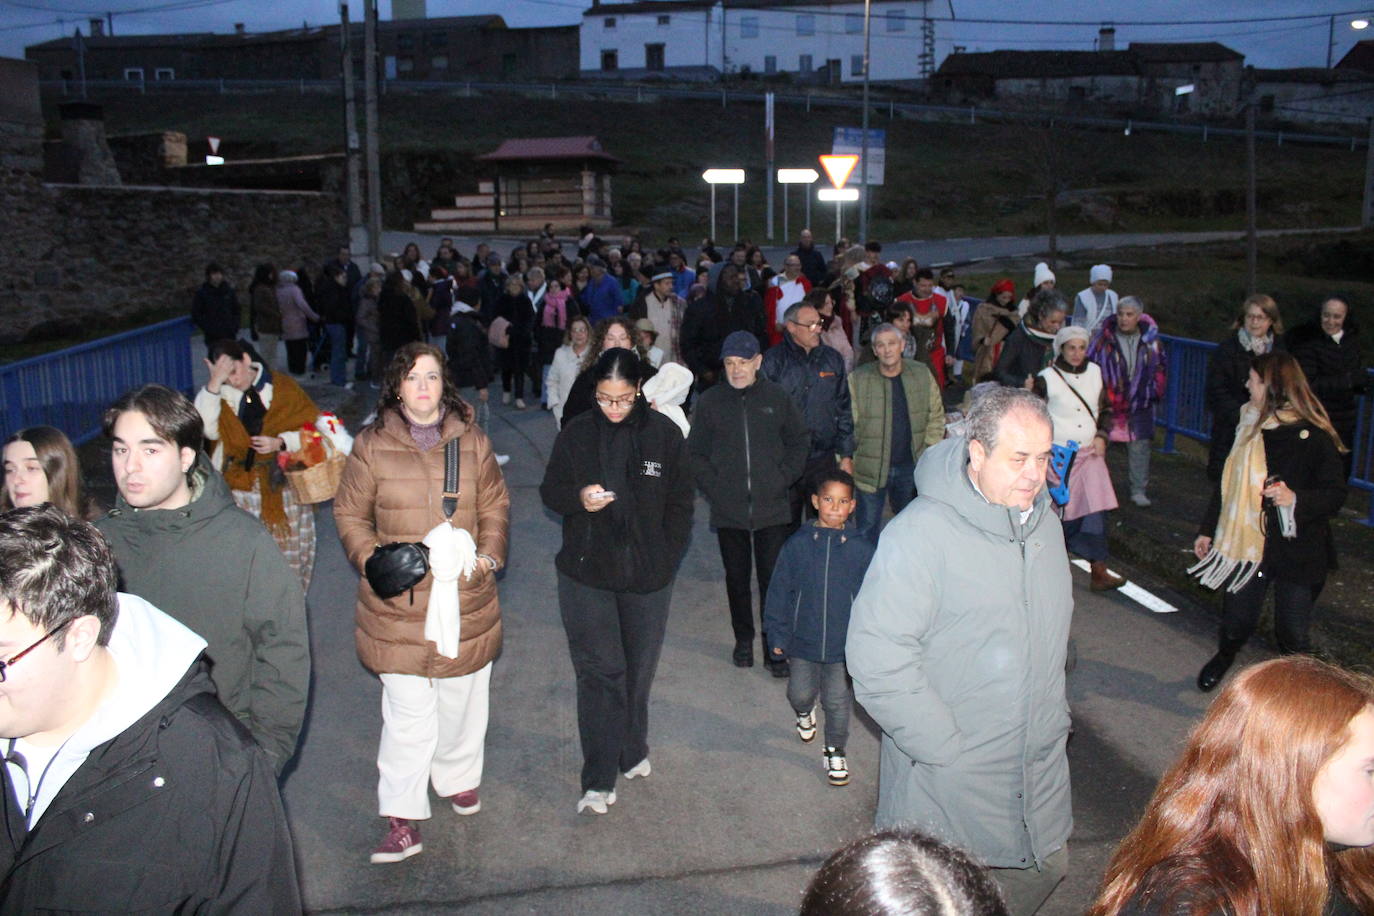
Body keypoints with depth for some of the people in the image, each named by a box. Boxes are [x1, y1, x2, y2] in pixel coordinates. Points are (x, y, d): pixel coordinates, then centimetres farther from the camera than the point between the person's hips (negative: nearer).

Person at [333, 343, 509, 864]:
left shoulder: (472, 442, 5)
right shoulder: (372, 446, -1)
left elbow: (495, 506, 13)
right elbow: (350, 513, 5)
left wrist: (490, 554, -2)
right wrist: (375, 562, -9)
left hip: (466, 598, 3)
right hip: (400, 605, -2)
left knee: (462, 701, 15)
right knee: (407, 713, -1)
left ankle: (458, 778, 40)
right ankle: (401, 822, 9)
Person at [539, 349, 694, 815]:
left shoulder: (664, 433, -3)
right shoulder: (576, 433, -3)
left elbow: (680, 502, 4)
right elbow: (550, 490, 6)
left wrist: (666, 558, -3)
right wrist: (578, 498, -17)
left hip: (647, 575, 1)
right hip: (586, 573, -1)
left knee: (639, 669, 15)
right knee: (598, 671, -3)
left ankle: (632, 751, 37)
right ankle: (598, 779, 6)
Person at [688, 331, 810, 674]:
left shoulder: (777, 397, 1)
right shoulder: (710, 401, 1)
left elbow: (800, 442, 8)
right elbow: (695, 452, 6)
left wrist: (783, 479, -2)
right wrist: (713, 487, -4)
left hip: (773, 508, -1)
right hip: (728, 511, 1)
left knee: (773, 579, 0)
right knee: (736, 578, 14)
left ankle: (774, 645, 12)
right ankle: (743, 639, 30)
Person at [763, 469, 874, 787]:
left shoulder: (861, 549, -10)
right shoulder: (797, 545, -10)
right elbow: (779, 592, -3)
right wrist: (777, 636, -2)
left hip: (844, 643, -1)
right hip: (802, 640, 1)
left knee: (837, 701, 10)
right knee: (800, 693, 17)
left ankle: (835, 751, 34)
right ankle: (804, 713, 53)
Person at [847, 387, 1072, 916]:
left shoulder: (1044, 522, 4)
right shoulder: (921, 533, -24)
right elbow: (876, 658, -27)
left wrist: (1052, 717, 14)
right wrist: (944, 746, -21)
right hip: (947, 783, -7)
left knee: (1045, 870, 21)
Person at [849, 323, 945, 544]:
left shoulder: (922, 374, 0)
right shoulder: (858, 379, -9)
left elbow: (936, 416, 7)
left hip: (911, 467, 3)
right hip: (871, 468, -3)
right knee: (868, 527, 6)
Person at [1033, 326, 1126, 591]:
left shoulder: (1094, 372, 7)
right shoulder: (1047, 378, -6)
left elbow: (1105, 409, 18)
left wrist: (1101, 436, 3)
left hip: (1090, 452, 3)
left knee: (1095, 506, -7)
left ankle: (1098, 570, -6)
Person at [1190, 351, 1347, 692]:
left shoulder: (1314, 437, -13)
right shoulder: (1249, 427, 4)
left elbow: (1336, 495, -10)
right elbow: (1229, 483, 13)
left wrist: (1296, 498, -29)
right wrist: (1207, 530, 15)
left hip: (1297, 552, -4)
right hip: (1248, 545, 4)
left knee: (1292, 634, 2)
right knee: (1236, 621, 13)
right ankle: (1224, 658, 44)